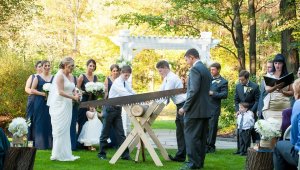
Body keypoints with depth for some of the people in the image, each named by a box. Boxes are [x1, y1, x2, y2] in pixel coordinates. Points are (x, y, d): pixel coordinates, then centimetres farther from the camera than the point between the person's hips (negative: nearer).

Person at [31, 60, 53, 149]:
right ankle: (40, 144, 1)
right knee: (40, 123, -3)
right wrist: (42, 93, -14)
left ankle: (50, 143, 6)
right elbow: (32, 90, -2)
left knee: (50, 123, 2)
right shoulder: (37, 77, 2)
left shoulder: (53, 78, 11)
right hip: (40, 104, -3)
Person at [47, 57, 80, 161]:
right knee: (60, 130, -5)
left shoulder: (71, 77, 14)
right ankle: (58, 154, 0)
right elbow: (61, 92, -16)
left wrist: (76, 95, -5)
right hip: (59, 105, -8)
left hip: (67, 106, 8)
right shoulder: (60, 75, -10)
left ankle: (65, 154, 11)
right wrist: (73, 97, -18)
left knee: (66, 130, 8)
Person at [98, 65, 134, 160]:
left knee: (120, 133, 2)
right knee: (105, 132, 3)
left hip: (118, 109, 7)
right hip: (111, 108, -7)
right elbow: (125, 94, -28)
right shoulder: (117, 82, -15)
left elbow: (132, 92, 7)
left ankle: (125, 154, -1)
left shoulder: (126, 83, 11)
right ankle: (101, 153, 11)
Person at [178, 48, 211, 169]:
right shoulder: (206, 69, 16)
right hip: (205, 110, 9)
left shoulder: (195, 69, -13)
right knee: (201, 137, 11)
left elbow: (194, 91, -20)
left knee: (191, 137, -6)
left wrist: (185, 107, -15)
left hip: (195, 110, -9)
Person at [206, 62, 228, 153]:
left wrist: (212, 93, -17)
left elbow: (225, 94, -10)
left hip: (214, 108, -5)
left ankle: (210, 146, 7)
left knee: (212, 127, -1)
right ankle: (205, 145, 16)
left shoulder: (223, 82, -1)